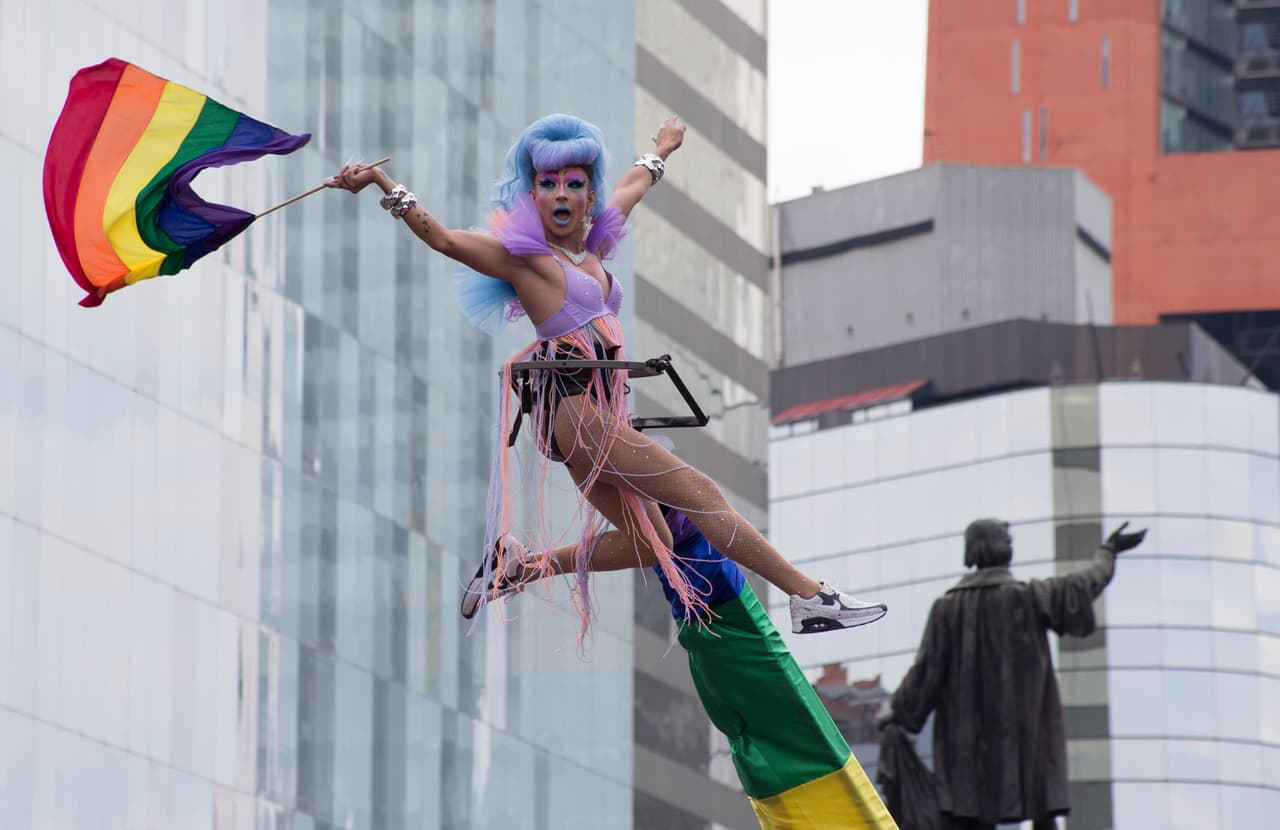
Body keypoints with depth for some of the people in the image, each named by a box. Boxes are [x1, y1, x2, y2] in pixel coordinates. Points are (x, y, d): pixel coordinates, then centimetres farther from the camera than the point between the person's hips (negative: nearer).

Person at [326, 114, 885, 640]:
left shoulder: (592, 246, 16)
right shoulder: (525, 256, -5)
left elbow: (632, 188, 35)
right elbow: (444, 239, -13)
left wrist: (661, 149, 53)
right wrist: (383, 184, -23)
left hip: (600, 409, 9)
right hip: (573, 404, -9)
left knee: (648, 543, 6)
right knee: (698, 493, -11)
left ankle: (519, 564, 15)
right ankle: (810, 596, -10)